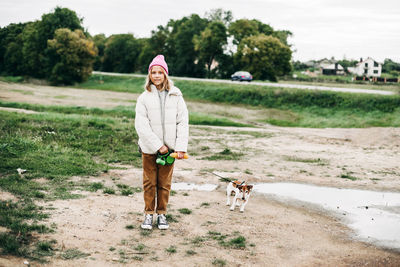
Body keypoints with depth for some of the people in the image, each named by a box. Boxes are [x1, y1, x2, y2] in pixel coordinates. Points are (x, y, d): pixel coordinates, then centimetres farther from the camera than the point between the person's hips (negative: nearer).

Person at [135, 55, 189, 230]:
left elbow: (183, 122, -1)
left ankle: (162, 213, 24)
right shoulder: (144, 98, -4)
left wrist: (181, 147, -9)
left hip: (169, 148, 1)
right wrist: (158, 145, -14)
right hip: (149, 148, -1)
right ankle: (149, 214, 22)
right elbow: (141, 125, -9)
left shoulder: (176, 96, 0)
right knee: (149, 183, 8)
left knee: (165, 183, 10)